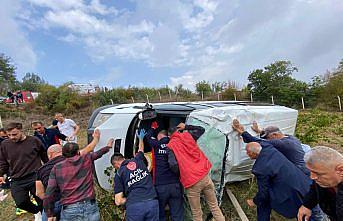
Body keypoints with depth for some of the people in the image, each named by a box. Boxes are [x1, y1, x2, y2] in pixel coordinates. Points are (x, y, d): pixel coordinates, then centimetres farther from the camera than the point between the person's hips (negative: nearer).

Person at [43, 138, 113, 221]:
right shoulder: (86, 159, 2)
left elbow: (49, 193, -3)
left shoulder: (57, 168, 1)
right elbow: (98, 153, 22)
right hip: (90, 207, 1)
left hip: (69, 211, 0)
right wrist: (108, 146, 41)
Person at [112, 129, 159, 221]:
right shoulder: (137, 160, 13)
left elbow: (118, 201, 4)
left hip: (134, 206, -3)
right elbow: (141, 150, 38)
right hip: (152, 202, 3)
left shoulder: (119, 174, 6)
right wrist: (141, 138, 55)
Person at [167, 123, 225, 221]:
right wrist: (186, 126, 24)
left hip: (191, 182, -2)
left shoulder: (170, 146, 0)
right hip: (205, 176, 3)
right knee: (214, 206, 23)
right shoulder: (187, 135, 5)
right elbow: (201, 129, 23)